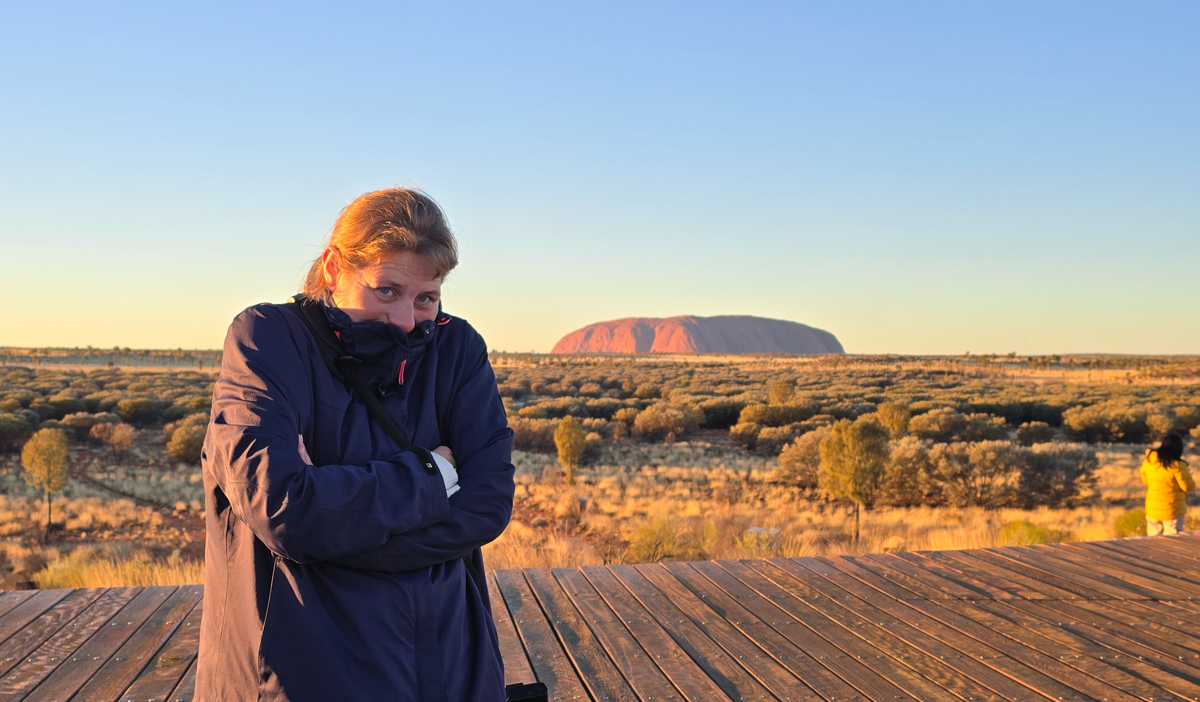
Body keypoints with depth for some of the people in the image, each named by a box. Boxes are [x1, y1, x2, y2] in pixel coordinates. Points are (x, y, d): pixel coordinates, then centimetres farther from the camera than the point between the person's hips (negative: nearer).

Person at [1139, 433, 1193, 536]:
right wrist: (1187, 476, 8)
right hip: (1172, 511, -5)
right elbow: (1189, 487, -11)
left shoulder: (1148, 462, -2)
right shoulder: (1177, 465, -20)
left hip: (1152, 509, 5)